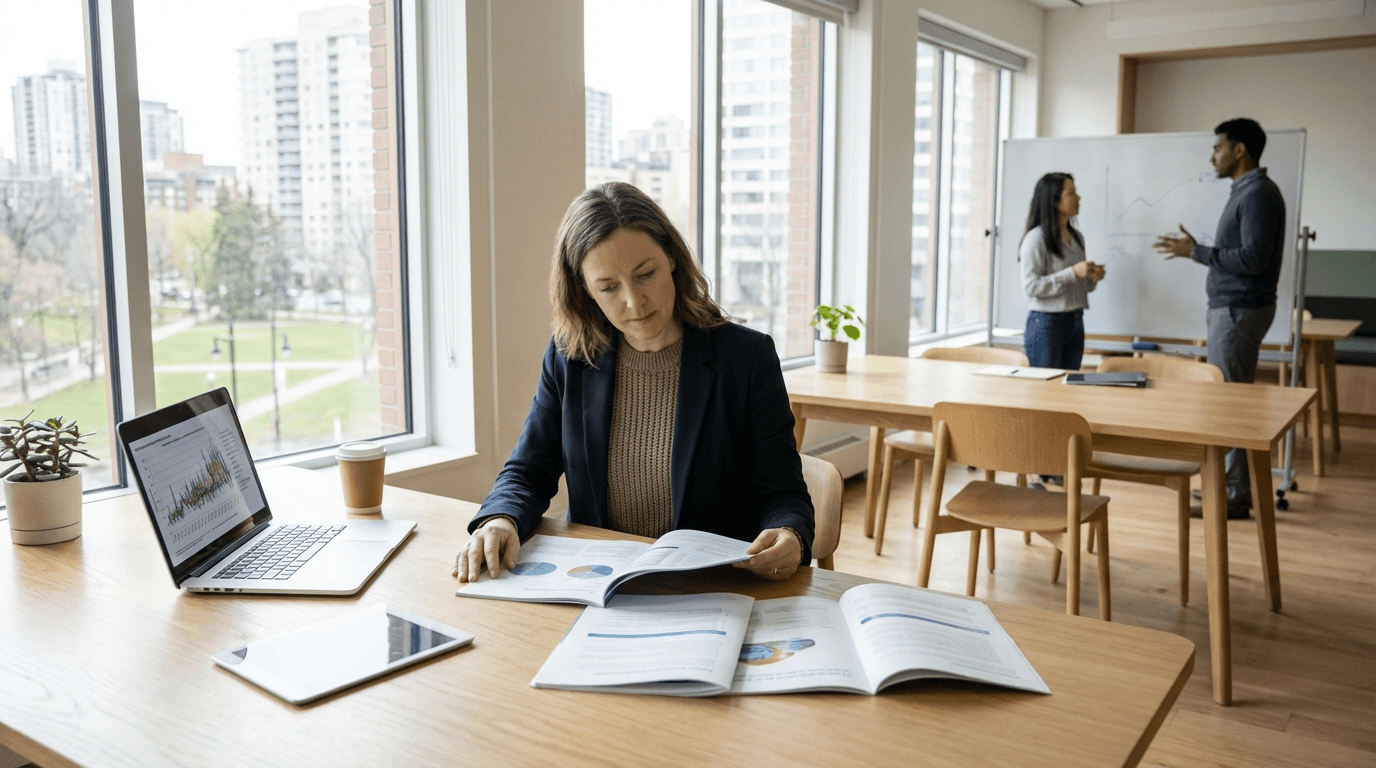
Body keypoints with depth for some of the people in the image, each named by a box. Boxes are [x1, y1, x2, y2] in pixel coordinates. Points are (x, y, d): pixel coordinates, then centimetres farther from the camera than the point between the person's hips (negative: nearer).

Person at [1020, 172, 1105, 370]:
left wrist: (1092, 278, 0)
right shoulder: (1037, 238, -11)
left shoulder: (1077, 237, 13)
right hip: (1046, 322, -7)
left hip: (1076, 323, 7)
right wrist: (1073, 273, -19)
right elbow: (1031, 286, -17)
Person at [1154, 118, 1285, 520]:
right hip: (1229, 307, 10)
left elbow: (1252, 258, -22)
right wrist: (1197, 250, 12)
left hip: (1239, 311, -10)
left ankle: (1235, 497, -1)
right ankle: (1229, 483, 21)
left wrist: (1195, 251, -17)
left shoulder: (1258, 193, -15)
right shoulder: (1245, 191, 15)